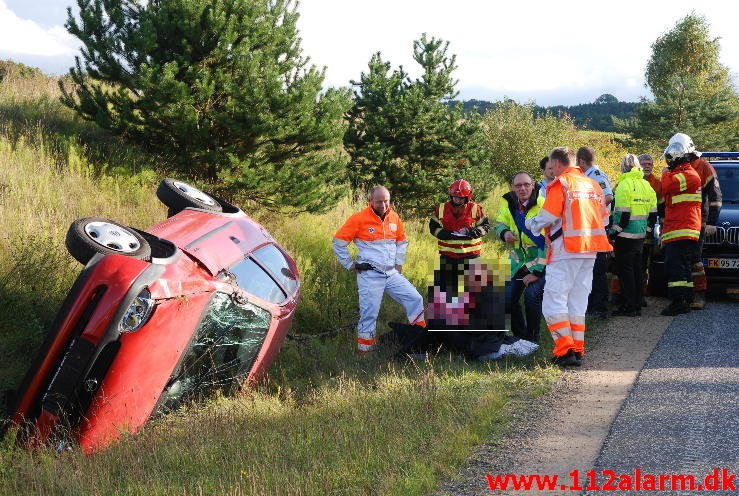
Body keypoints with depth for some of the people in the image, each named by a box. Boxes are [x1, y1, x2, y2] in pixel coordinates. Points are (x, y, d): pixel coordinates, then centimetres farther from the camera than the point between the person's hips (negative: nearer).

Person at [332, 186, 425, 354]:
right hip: (370, 276, -5)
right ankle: (363, 352, 7)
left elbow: (402, 241, 26)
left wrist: (399, 263, 16)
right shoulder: (359, 219, -9)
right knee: (369, 314, -4)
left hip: (392, 274, 6)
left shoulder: (394, 217, 8)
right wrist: (350, 264, -2)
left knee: (415, 299, 1)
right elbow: (339, 242, -4)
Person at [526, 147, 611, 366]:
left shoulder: (560, 184, -8)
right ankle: (577, 350, 12)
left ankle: (565, 350, -12)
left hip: (566, 251, -7)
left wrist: (532, 224, 6)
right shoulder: (593, 185, 14)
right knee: (578, 303, 13)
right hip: (590, 251, 7)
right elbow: (604, 220, 16)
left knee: (554, 301, -4)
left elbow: (547, 217, -14)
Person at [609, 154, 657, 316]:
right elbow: (653, 213, 14)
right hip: (640, 236, 8)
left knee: (625, 270, -3)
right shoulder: (646, 185, 11)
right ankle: (637, 306, 17)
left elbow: (623, 214, -18)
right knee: (637, 269, 14)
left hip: (626, 236, -8)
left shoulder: (624, 185, -13)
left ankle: (629, 307, -3)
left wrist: (614, 231, -11)